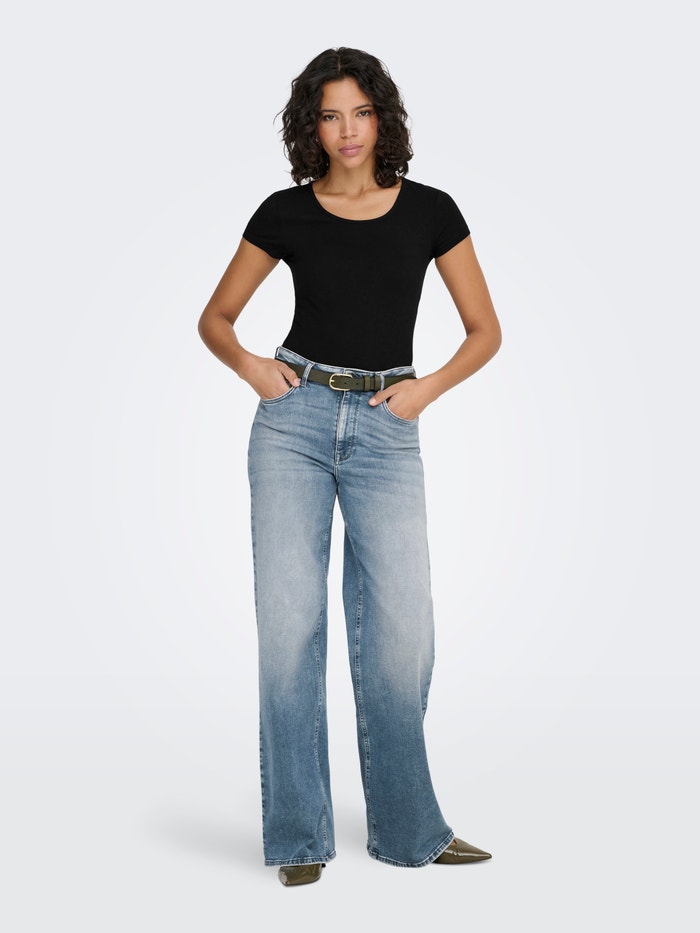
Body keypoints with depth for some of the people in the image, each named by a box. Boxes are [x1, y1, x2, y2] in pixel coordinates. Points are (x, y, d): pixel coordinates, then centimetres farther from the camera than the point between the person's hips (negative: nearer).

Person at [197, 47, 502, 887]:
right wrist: (249, 364, -5)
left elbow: (485, 330, 10)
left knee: (400, 632, -4)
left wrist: (427, 387, -5)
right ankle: (299, 834, 9)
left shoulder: (428, 210, 6)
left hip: (386, 432, 0)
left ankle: (407, 828, 15)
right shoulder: (284, 212, 5)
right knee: (288, 622, -3)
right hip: (294, 419, 0)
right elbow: (215, 318, 14)